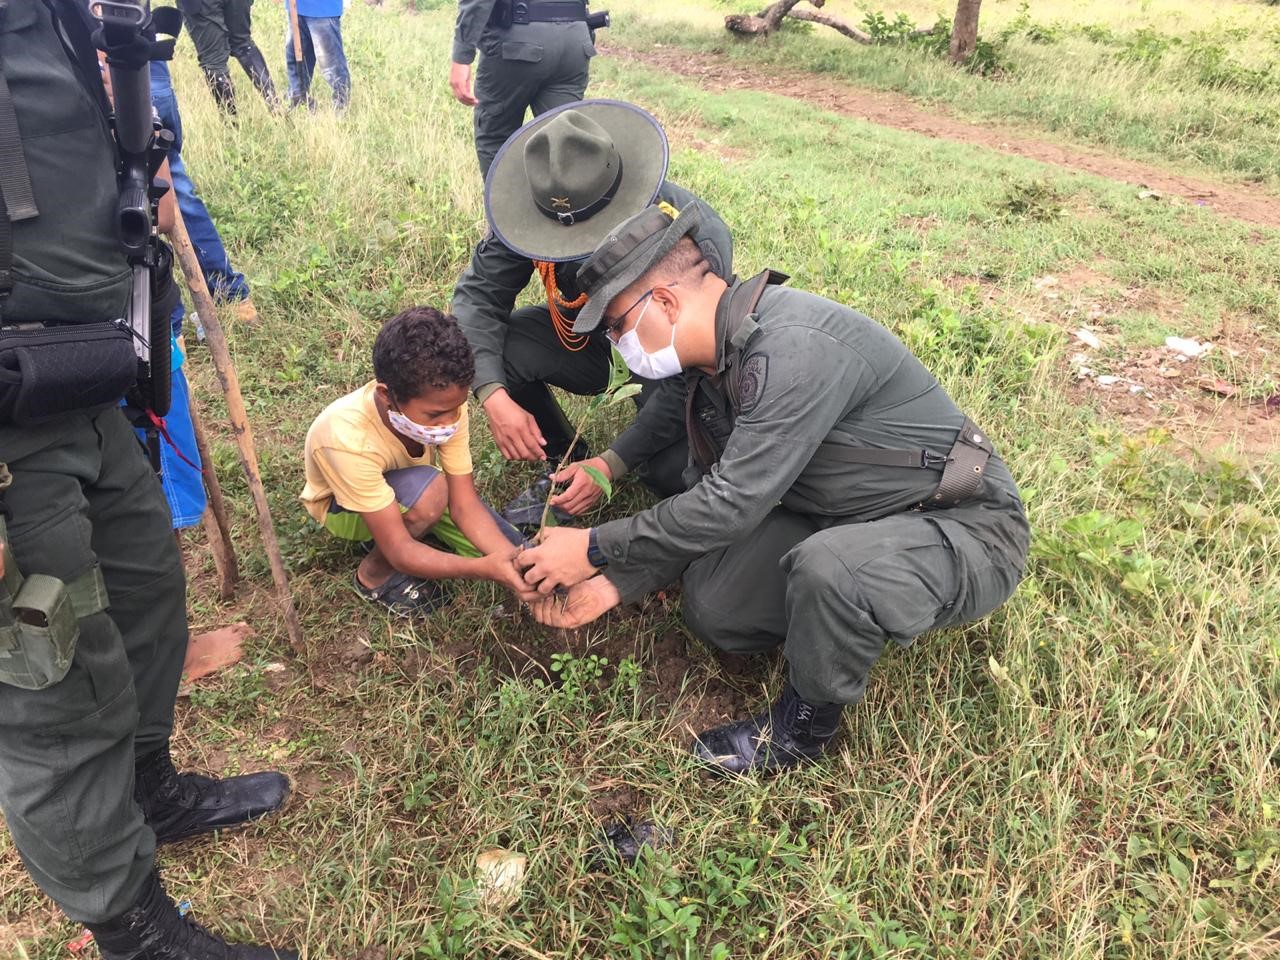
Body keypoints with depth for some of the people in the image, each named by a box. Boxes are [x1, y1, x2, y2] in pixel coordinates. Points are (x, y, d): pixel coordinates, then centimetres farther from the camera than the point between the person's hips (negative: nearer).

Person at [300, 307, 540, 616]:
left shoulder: (442, 402, -29)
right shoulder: (346, 440, -42)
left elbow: (465, 504, -23)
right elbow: (399, 551, -39)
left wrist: (512, 557, -40)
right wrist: (486, 568, -51)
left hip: (413, 484, 4)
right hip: (341, 505, -4)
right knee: (430, 489, -37)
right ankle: (374, 575, -10)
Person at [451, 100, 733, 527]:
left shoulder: (694, 238, -34)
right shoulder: (532, 212, -23)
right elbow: (478, 294, -16)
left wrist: (611, 465, -35)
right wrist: (493, 394, -34)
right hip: (595, 336, 4)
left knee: (676, 472, -31)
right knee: (486, 346, -21)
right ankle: (566, 462, 3)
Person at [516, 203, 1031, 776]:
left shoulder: (793, 348, -28)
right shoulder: (719, 360, 4)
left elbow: (732, 504, -29)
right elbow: (708, 493, 8)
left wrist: (596, 549, -18)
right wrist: (614, 585, 0)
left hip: (967, 532, -8)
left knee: (827, 565, -37)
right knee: (711, 604, -9)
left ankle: (806, 724, -9)